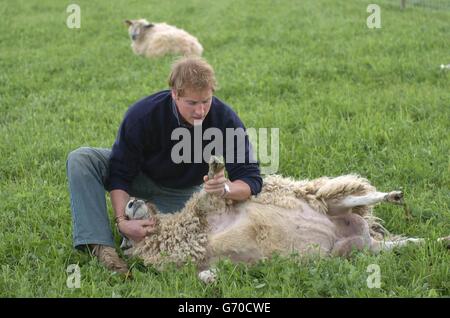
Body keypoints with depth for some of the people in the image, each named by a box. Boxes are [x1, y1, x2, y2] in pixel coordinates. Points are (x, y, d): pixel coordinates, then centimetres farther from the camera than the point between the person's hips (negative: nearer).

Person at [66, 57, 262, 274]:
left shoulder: (225, 120, -29)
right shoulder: (142, 115, -30)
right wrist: (122, 221, -36)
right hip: (141, 178, 0)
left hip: (183, 192, 0)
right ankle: (101, 247, -30)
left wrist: (226, 189, -51)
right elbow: (120, 174, -22)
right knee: (80, 160, -25)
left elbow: (251, 178, -27)